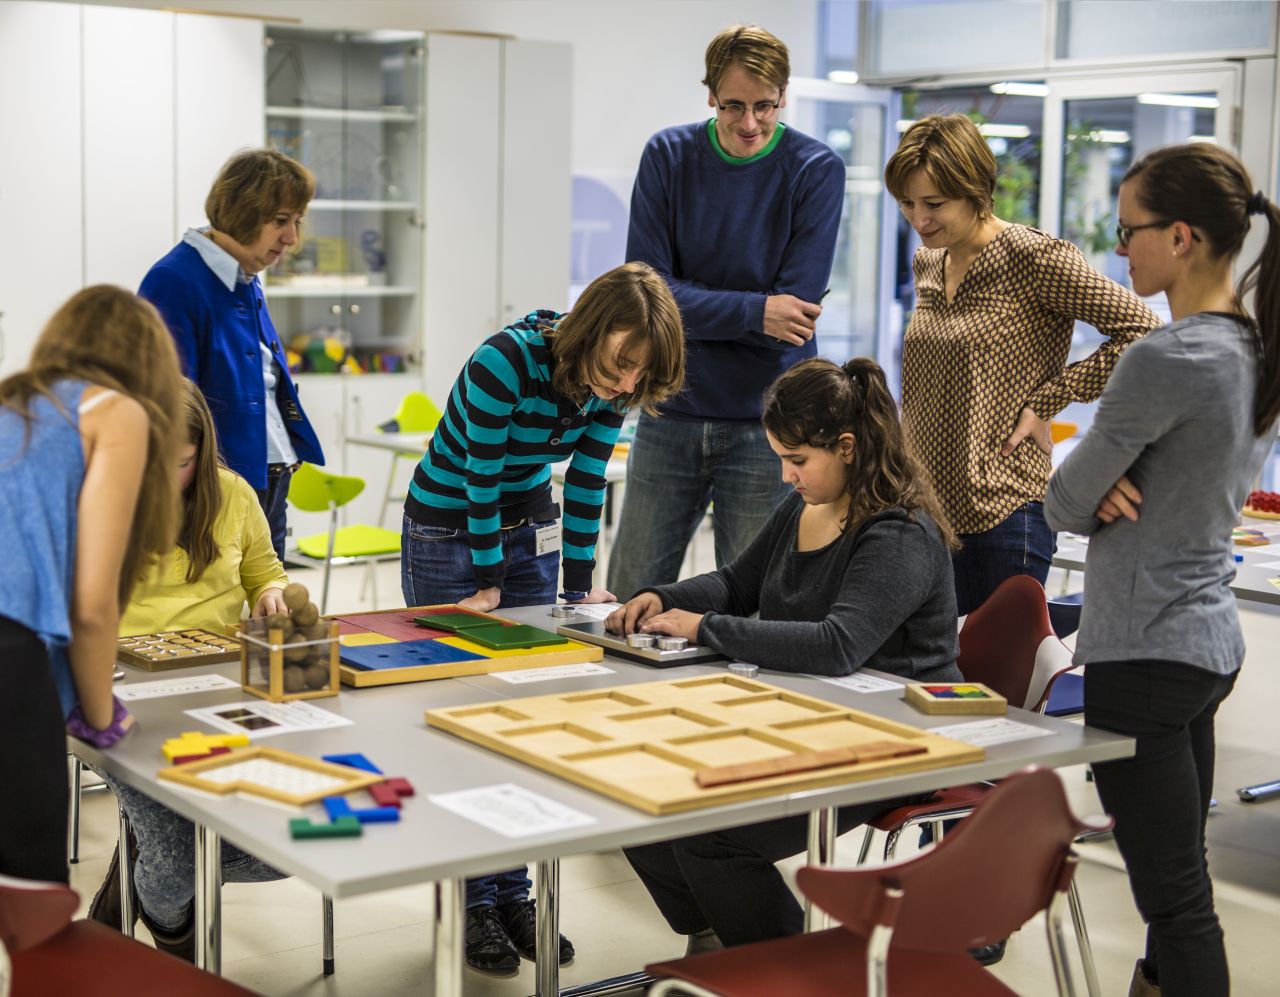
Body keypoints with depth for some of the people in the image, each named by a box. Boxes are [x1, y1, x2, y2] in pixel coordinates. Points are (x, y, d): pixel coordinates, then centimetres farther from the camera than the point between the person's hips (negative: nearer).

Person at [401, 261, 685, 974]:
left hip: (531, 530, 6)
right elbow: (482, 481, -25)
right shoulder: (502, 364, -31)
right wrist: (490, 584, -18)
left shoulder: (609, 381, -13)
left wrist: (580, 586, -5)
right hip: (448, 535, -5)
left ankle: (513, 893, 16)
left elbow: (587, 482, -6)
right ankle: (471, 901, 8)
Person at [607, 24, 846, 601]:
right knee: (630, 598, 9)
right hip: (671, 413, 2)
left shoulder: (816, 171, -5)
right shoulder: (668, 156, 0)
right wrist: (752, 312, -18)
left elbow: (793, 311, -12)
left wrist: (696, 310, -10)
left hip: (766, 423, -2)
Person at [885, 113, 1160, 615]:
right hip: (925, 507, 7)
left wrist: (1045, 403, -12)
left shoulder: (1033, 258, -10)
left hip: (1001, 514, -7)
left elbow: (1142, 331, -15)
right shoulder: (926, 264, 11)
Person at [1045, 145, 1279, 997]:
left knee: (1176, 898, -3)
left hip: (1143, 656, -9)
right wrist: (1115, 491, -4)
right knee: (1181, 878, 17)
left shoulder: (1165, 361, -21)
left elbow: (1065, 502, -11)